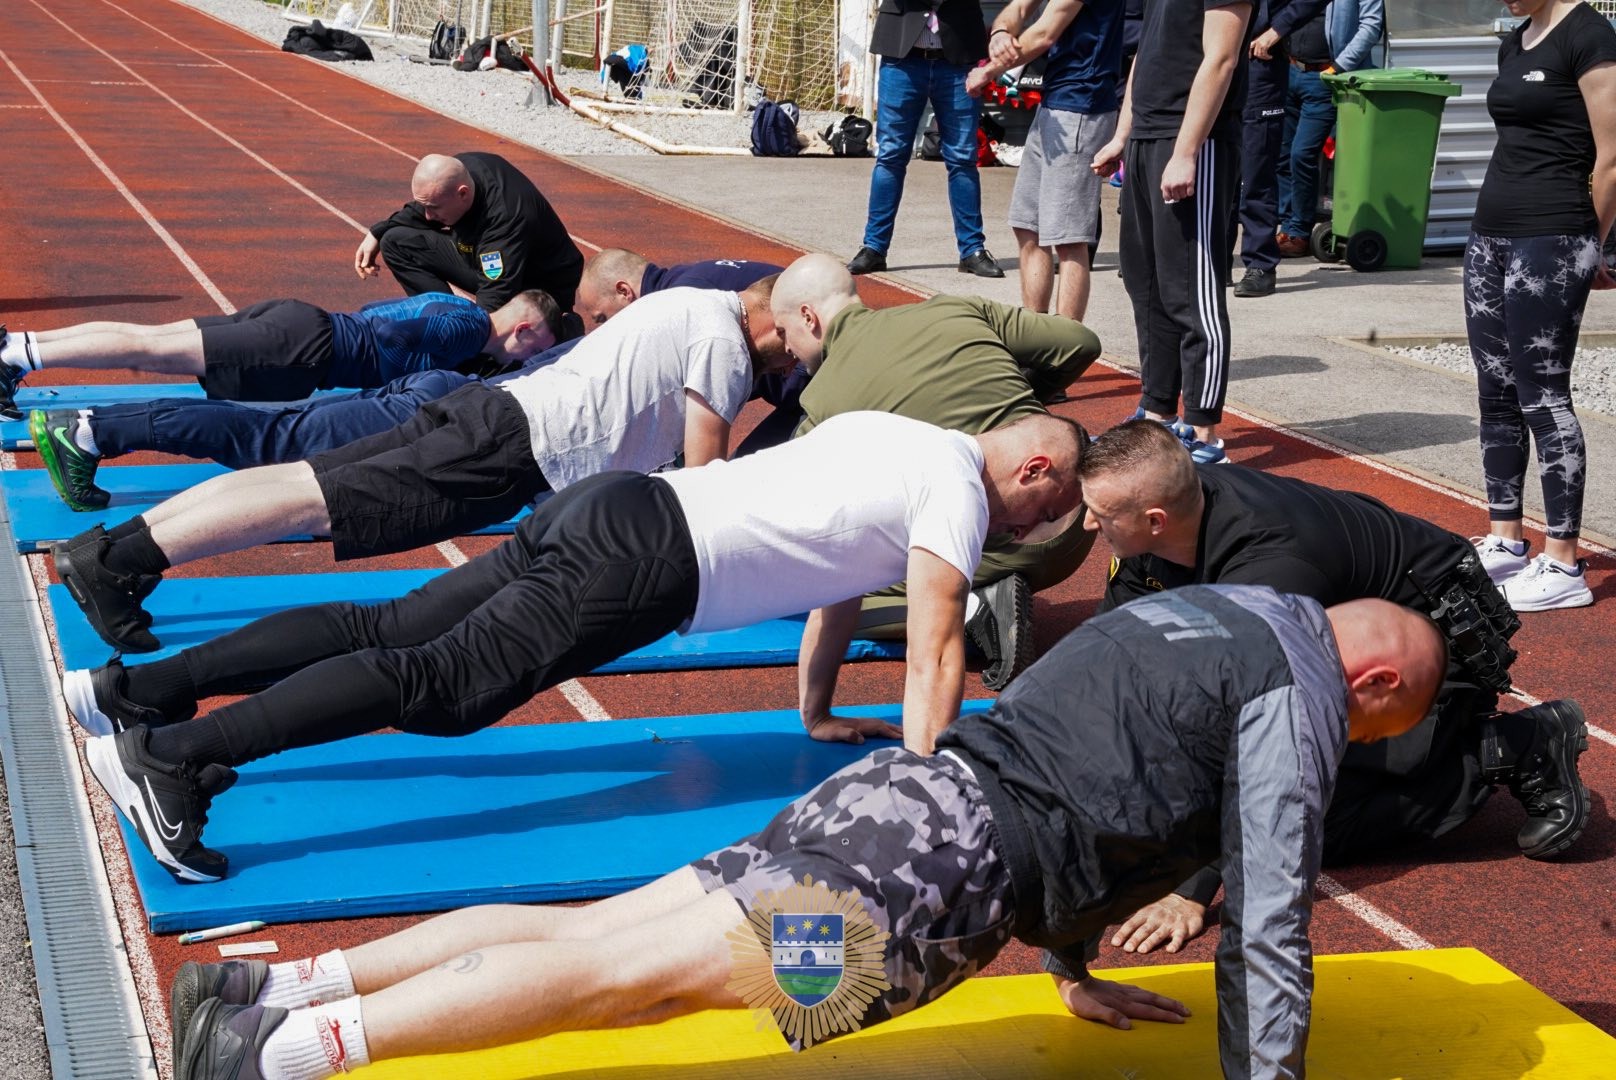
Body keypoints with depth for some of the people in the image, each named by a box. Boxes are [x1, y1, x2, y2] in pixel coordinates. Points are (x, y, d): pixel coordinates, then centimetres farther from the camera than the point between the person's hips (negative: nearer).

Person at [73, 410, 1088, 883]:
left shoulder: (900, 437, 26)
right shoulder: (959, 490, -2)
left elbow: (837, 572, 36)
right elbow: (935, 651, -6)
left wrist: (819, 712, 41)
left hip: (621, 503, 9)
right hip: (644, 564, -9)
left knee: (384, 630, 6)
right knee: (438, 685, -17)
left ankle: (141, 687, 3)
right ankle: (170, 753, -26)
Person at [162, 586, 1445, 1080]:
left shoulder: (1204, 607, 28)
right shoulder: (1293, 701, 1)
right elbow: (1268, 926, -4)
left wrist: (1075, 964, 41)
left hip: (903, 786, 8)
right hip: (957, 858, -8)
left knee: (591, 929, 1)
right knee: (631, 969, -15)